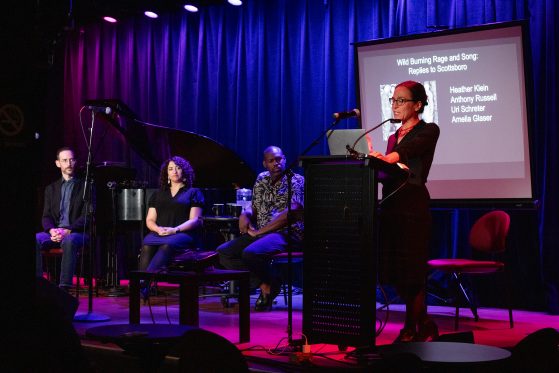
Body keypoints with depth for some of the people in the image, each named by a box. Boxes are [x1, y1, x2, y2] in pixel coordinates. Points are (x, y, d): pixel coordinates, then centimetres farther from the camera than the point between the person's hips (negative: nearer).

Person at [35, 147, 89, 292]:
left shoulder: (84, 186, 7)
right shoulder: (51, 188, 21)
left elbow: (86, 216, -2)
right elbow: (46, 216, 13)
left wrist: (67, 231, -17)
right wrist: (52, 230, -11)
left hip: (77, 233, -4)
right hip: (55, 232, 4)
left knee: (69, 241, -40)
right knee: (34, 240, -28)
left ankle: (64, 288, -42)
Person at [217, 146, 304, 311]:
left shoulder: (296, 181, -3)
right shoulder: (261, 180, 16)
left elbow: (290, 213, -16)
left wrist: (260, 231, -15)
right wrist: (245, 214, -3)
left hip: (286, 233, -7)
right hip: (260, 234, 7)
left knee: (250, 253, -34)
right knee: (223, 252, -11)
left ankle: (271, 284, -4)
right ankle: (264, 284, -7)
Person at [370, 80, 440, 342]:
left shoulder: (428, 131, 0)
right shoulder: (393, 137, 21)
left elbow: (412, 147, -21)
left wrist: (389, 157, -40)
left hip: (412, 205, -7)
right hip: (390, 203, 7)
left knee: (410, 270, -7)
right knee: (394, 271, 6)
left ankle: (411, 330, 2)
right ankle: (424, 327, 21)